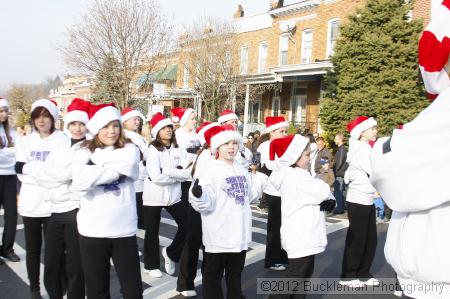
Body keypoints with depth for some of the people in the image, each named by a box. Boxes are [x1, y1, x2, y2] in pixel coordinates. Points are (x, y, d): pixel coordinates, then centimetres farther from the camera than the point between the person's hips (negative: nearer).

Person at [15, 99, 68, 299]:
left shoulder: (63, 140, -2)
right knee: (32, 248, 12)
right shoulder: (25, 141, 9)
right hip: (30, 203, 3)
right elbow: (20, 170, -2)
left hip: (53, 204, -3)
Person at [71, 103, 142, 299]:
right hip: (92, 231, 0)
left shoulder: (129, 150, 3)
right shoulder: (84, 152, 1)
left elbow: (127, 167, -17)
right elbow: (80, 182, -16)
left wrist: (96, 171, -10)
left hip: (124, 230, 0)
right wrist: (113, 170, -13)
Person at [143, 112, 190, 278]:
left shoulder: (178, 149, 3)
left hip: (173, 196, 4)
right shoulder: (153, 150, -10)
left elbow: (187, 173, -7)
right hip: (154, 196, -4)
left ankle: (170, 253, 24)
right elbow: (156, 177, -21)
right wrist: (177, 175, -11)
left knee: (186, 225, 0)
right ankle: (151, 265, 28)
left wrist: (167, 171, -19)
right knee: (152, 232, 8)